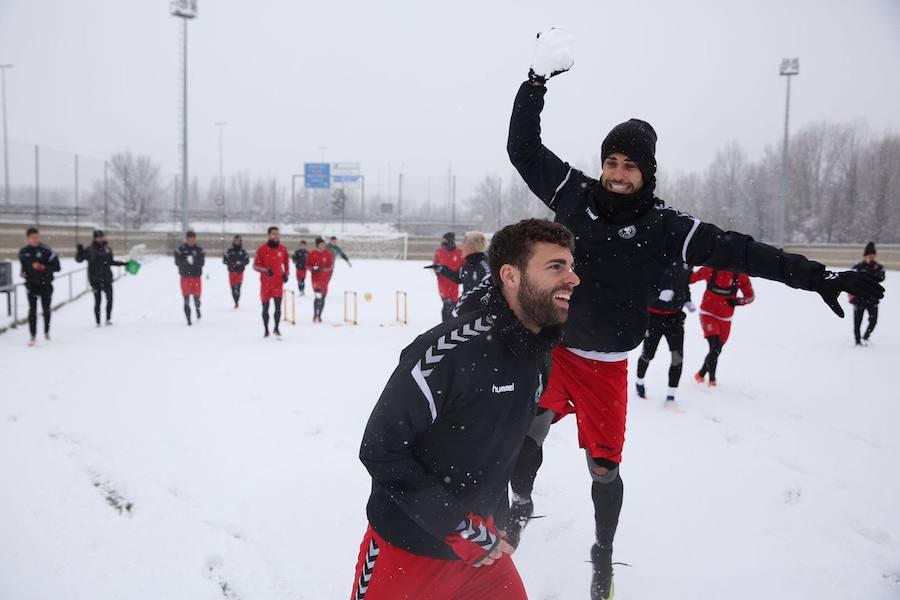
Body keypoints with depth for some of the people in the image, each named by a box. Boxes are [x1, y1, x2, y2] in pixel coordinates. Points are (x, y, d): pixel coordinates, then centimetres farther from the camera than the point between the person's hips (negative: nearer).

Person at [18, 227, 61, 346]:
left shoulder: (46, 250, -9)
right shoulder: (23, 252, 4)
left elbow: (57, 267, -10)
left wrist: (42, 267, -22)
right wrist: (22, 272, 1)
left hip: (45, 284, -2)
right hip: (31, 284, 2)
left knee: (46, 309, 10)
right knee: (32, 310, -6)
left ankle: (47, 332, 32)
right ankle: (33, 336, -4)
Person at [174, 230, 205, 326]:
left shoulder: (199, 249, 3)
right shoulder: (180, 249, 1)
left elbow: (202, 262, -6)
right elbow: (177, 262, -7)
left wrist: (194, 260, -25)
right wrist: (186, 261, -24)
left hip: (197, 276, 1)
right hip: (185, 276, -1)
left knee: (197, 296, 3)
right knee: (186, 298, -5)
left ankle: (197, 308, 37)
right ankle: (188, 318, 3)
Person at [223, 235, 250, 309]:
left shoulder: (243, 252, 7)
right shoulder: (229, 251, 5)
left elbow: (247, 260, 8)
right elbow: (224, 260, 2)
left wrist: (241, 263, -11)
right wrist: (232, 263, -11)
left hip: (240, 272, -1)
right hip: (232, 272, 2)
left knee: (238, 286, -20)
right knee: (233, 287, 4)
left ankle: (237, 302, -25)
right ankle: (236, 302, 19)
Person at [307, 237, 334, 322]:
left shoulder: (329, 255, 0)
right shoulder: (312, 254, -1)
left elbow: (331, 267, -2)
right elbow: (308, 265, 6)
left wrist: (322, 270, -17)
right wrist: (313, 268, -15)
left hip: (325, 278, 2)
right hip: (315, 278, -2)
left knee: (322, 297, 8)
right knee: (318, 296, -17)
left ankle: (319, 315, 23)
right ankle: (315, 315, -6)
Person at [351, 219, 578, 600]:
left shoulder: (541, 357, -1)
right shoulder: (448, 351, -26)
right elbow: (379, 449, -23)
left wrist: (490, 524, 13)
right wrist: (457, 526, -19)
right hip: (407, 551, -6)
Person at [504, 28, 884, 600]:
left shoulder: (664, 226, -10)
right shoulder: (577, 195, -5)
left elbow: (738, 251, -14)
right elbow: (524, 148, -2)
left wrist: (820, 277, -18)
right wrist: (537, 81, -9)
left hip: (606, 365, -1)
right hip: (554, 348, 1)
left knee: (604, 467, 7)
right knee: (528, 432, -6)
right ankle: (522, 504, 28)